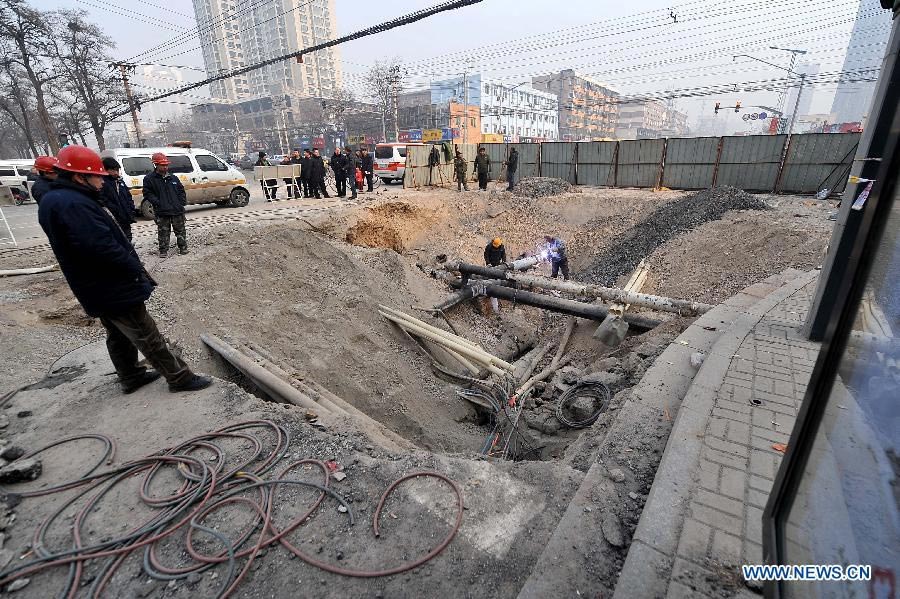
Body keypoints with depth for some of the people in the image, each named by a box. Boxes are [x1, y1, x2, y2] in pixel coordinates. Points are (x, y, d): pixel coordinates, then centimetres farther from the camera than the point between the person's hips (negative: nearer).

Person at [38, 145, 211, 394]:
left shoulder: (53, 200, 11)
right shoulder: (75, 204, -23)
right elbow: (102, 247, -31)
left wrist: (131, 266, 12)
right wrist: (136, 269, -17)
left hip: (98, 290, 10)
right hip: (114, 289, -10)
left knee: (119, 336, 21)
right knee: (148, 338, -2)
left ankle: (131, 377, 35)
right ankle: (180, 378, 7)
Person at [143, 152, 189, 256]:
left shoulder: (173, 178, 12)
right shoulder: (149, 179, 0)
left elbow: (181, 191, 17)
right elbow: (147, 193, -3)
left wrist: (182, 202, 4)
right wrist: (158, 203, -15)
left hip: (177, 210, 3)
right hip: (162, 212, -3)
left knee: (180, 230, 10)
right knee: (163, 232, 3)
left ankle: (183, 247, 21)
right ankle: (163, 250, 12)